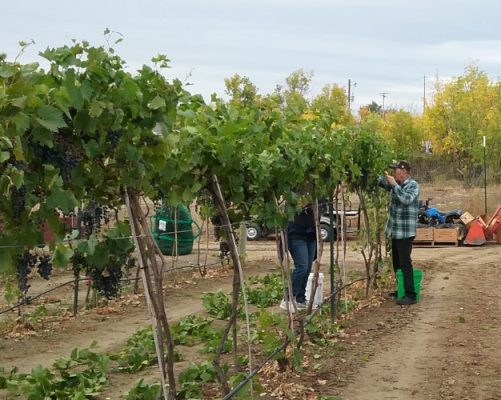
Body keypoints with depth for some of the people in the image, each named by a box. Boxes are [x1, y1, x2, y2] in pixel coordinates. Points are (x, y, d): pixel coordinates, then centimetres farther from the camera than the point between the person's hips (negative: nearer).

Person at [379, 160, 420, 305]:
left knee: (405, 262, -11)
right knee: (396, 262, 16)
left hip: (406, 231, -9)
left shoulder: (413, 185, -14)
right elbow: (381, 182, 23)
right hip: (395, 230, 9)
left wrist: (394, 184, -26)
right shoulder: (396, 184, 9)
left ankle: (410, 295, -9)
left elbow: (406, 199, -31)